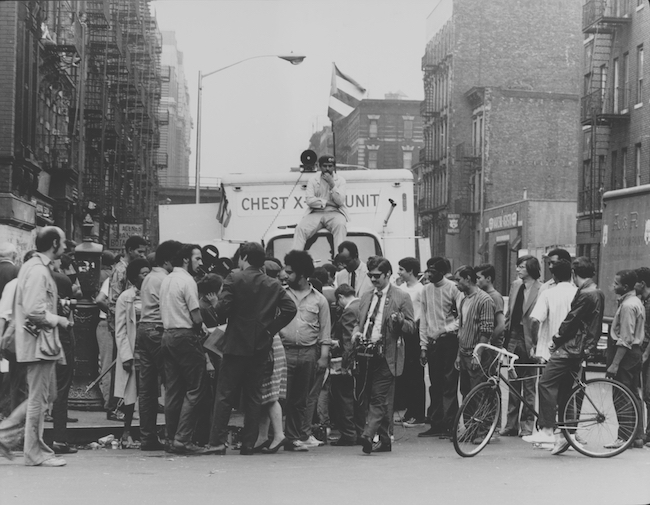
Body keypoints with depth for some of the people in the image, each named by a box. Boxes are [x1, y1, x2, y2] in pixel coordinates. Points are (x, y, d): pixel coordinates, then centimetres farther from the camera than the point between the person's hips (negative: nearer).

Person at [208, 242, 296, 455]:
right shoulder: (273, 285, 7)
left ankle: (217, 441, -4)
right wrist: (271, 328, 5)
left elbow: (222, 307, -14)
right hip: (261, 346, 4)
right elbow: (290, 308, -2)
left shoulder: (235, 279, -6)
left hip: (236, 344, -4)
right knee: (253, 396, 8)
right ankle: (248, 444, 7)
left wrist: (220, 319, 6)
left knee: (225, 395, 0)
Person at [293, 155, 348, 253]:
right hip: (315, 213, 1)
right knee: (300, 228, -25)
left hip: (334, 213, -1)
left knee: (340, 225, -35)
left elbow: (340, 201, -5)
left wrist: (332, 184, -12)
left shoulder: (340, 180, 8)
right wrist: (326, 202, -7)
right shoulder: (313, 180, 10)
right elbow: (309, 200, -1)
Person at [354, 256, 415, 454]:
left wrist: (400, 321, -23)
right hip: (367, 354, 6)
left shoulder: (402, 297, 1)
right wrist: (356, 333, 4)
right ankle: (384, 441, 17)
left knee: (379, 398, -14)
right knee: (376, 399, 9)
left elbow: (411, 327, -1)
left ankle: (368, 435, -23)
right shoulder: (366, 297, 19)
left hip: (387, 356, -6)